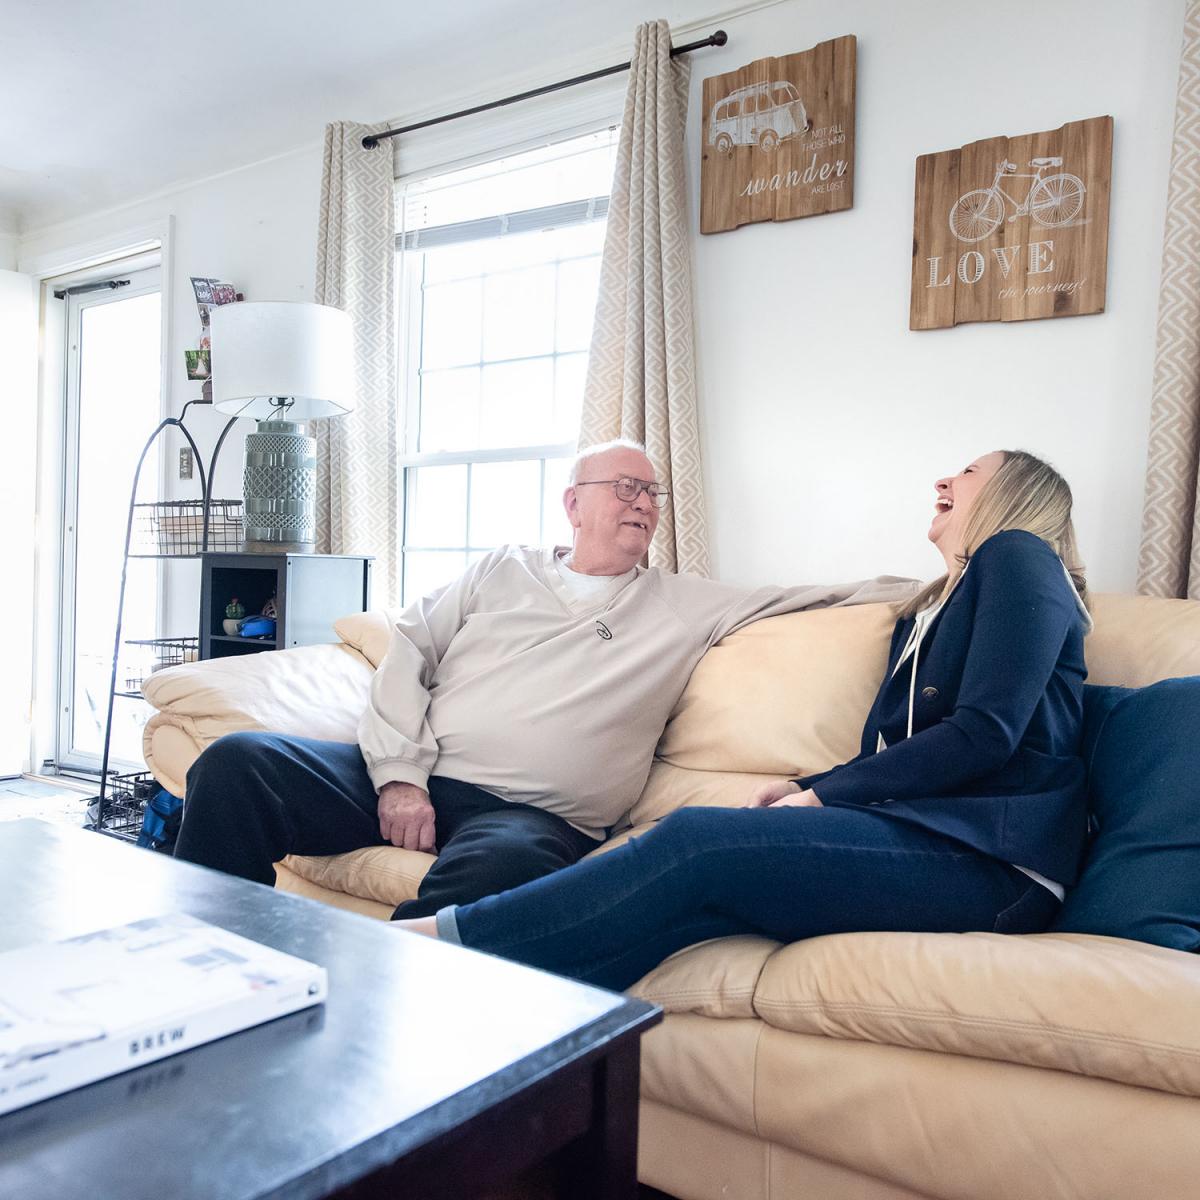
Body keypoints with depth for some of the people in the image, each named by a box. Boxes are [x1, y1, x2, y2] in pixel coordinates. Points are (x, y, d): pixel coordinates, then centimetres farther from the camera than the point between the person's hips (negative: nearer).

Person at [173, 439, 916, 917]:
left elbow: (822, 596, 13)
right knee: (239, 762, -17)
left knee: (505, 863, -40)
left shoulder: (687, 607, 15)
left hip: (529, 813, -2)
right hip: (410, 783, 3)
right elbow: (409, 649, 10)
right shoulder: (504, 570, 19)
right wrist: (401, 774, -3)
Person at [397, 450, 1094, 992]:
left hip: (989, 851, -7)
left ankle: (441, 937, -22)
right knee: (697, 894, -20)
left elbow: (985, 732, -10)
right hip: (913, 831, 7)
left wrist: (820, 796, -9)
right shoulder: (920, 618, 30)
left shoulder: (1018, 556, 4)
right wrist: (805, 788, 0)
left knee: (697, 840, -25)